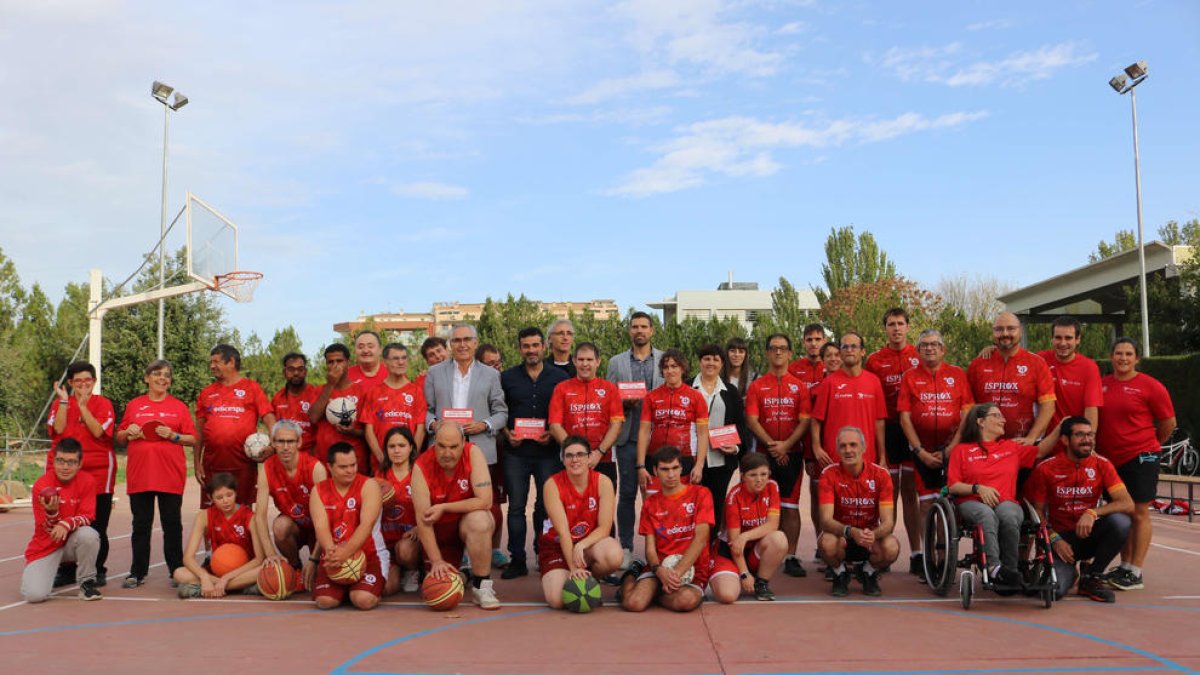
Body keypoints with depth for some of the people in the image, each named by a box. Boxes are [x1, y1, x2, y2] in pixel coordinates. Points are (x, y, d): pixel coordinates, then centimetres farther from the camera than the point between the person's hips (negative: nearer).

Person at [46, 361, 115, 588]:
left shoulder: (103, 404, 4)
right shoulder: (60, 403, 11)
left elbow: (98, 431, -11)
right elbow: (58, 429, -6)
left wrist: (83, 405, -13)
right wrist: (64, 400, -9)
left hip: (98, 471, -2)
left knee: (97, 525, 1)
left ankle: (98, 571, 12)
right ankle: (66, 571, 13)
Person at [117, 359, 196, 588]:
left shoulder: (179, 406, 7)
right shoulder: (134, 405, 12)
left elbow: (194, 440, 4)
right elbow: (120, 438, 17)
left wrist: (173, 436, -12)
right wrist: (128, 433, -4)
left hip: (170, 475, -1)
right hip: (139, 473, 2)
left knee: (172, 524, 2)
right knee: (141, 524, 6)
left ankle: (177, 571, 9)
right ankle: (138, 573, 14)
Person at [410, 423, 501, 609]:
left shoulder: (473, 453, -21)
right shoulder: (422, 466, -19)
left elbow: (485, 501, -27)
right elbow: (423, 519, -20)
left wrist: (443, 507, -24)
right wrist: (437, 561, -25)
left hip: (469, 522, -1)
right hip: (439, 530, 2)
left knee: (479, 521, -36)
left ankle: (481, 585, -17)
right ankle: (460, 574, 29)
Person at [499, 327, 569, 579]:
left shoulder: (560, 377, 5)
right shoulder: (507, 378, 8)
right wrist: (507, 434, -5)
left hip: (548, 451, 0)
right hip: (516, 452, 1)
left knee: (546, 506, 6)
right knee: (516, 506, 1)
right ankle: (517, 560, 8)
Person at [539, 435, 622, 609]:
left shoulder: (603, 482, -11)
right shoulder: (552, 485, -15)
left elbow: (604, 527, -13)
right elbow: (562, 531, -20)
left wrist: (581, 546, -30)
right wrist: (573, 567, -27)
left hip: (590, 543, 1)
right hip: (557, 546, -1)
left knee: (613, 556, -34)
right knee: (557, 600, -24)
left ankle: (590, 580, 1)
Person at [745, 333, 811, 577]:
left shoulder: (799, 386, 7)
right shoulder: (757, 386, 6)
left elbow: (805, 420, -1)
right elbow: (751, 420, -2)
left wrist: (786, 445, -14)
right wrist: (771, 444, -14)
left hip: (792, 454, 0)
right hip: (765, 454, 0)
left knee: (790, 506, 1)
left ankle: (791, 557, 3)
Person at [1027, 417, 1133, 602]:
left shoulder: (1102, 465, -5)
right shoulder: (1046, 469, -8)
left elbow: (1128, 504, -14)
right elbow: (1038, 511, -1)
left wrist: (1093, 513, -28)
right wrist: (1054, 539, -15)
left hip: (1088, 534, 3)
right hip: (1061, 536, -2)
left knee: (1121, 522, -30)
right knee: (1055, 589, -28)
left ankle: (1092, 577, -7)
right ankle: (1068, 570, 13)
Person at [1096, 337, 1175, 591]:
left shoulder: (1150, 386, -7)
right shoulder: (1101, 384, 5)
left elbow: (1168, 422, 1)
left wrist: (1150, 445, 9)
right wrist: (1096, 446, 9)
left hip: (1140, 458, -5)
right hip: (1109, 459, 5)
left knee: (1138, 513, -2)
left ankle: (1135, 573, 3)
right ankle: (1124, 566, 23)